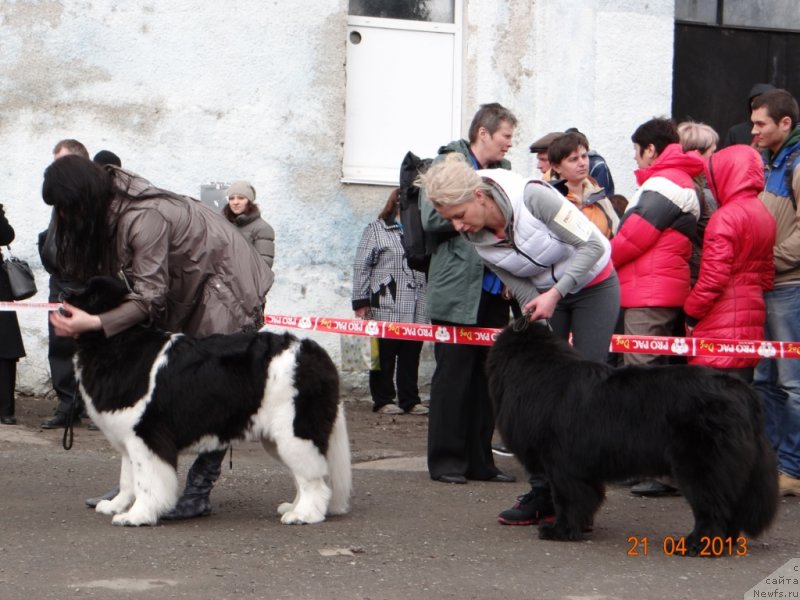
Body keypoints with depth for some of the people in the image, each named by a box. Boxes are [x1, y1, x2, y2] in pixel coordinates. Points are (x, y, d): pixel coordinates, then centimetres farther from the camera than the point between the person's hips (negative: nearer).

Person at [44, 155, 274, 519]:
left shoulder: (143, 219, -33)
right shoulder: (111, 207, -6)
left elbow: (149, 296, -30)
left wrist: (93, 323, -41)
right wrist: (83, 312, -15)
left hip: (225, 283, -9)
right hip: (183, 288, 9)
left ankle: (198, 493, -11)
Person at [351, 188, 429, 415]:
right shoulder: (376, 230, 2)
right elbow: (361, 266, -1)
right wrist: (361, 302, -7)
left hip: (416, 311, 4)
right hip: (385, 309, -4)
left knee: (411, 356, 6)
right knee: (385, 356, 2)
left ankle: (410, 400, 13)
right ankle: (383, 400, 10)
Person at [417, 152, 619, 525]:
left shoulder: (531, 196, -31)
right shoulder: (474, 238, -15)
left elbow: (592, 244, -26)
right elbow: (518, 285, -6)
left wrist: (554, 294, -30)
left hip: (593, 285, -5)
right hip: (545, 296, 5)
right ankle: (542, 494, 1)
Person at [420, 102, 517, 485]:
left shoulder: (502, 171, 17)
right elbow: (433, 218, -15)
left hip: (494, 291, 7)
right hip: (457, 291, -7)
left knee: (487, 378, 8)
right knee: (452, 377, -2)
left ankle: (479, 460, 15)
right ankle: (446, 462, 4)